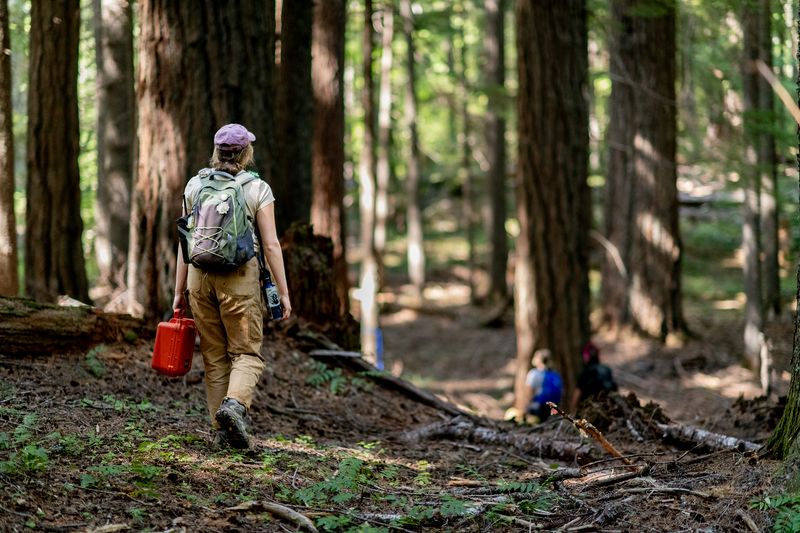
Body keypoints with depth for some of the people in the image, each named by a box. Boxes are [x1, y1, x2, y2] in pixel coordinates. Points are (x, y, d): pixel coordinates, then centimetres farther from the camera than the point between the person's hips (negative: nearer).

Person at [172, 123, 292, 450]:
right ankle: (234, 404, -24)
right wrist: (283, 292, 0)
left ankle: (221, 431, 10)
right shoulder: (258, 190, -2)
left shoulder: (195, 186, 7)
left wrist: (179, 291, 13)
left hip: (200, 276, 3)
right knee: (247, 353, 3)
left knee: (214, 357, 11)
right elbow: (271, 246, -5)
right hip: (240, 278, -3)